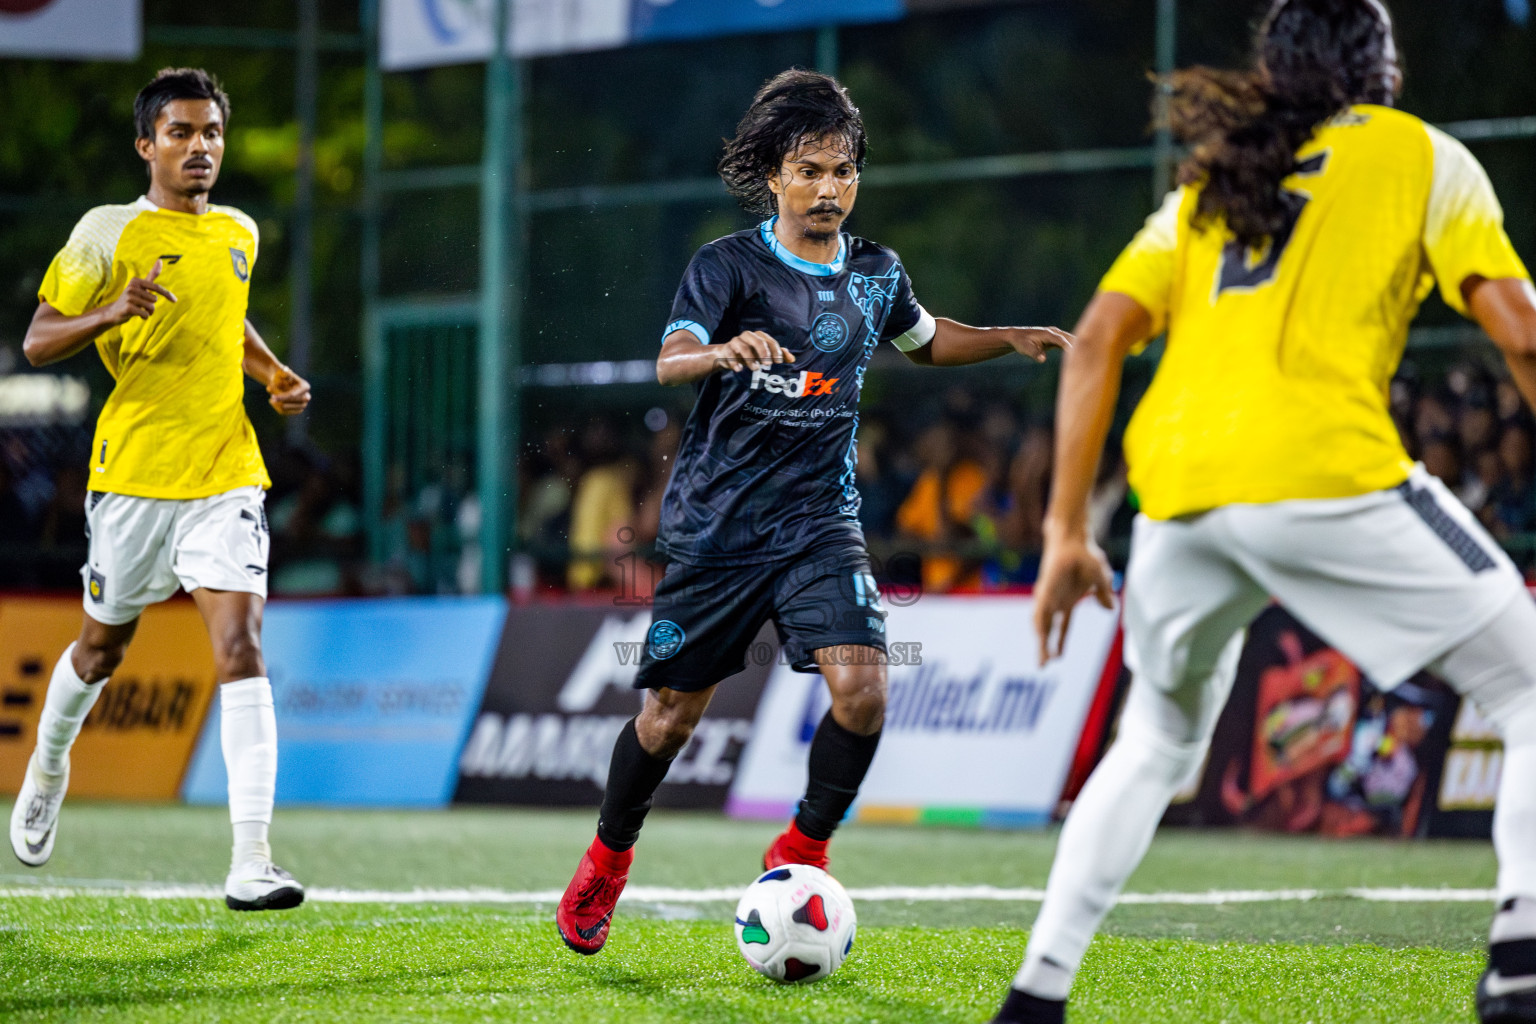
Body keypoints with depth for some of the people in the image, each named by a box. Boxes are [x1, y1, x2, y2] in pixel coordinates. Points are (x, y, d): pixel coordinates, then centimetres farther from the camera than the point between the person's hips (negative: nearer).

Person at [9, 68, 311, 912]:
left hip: (226, 474, 2)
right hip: (133, 472, -2)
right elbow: (37, 342, -6)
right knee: (102, 646, 15)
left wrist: (276, 375, 12)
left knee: (240, 647, -14)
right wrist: (112, 313, -24)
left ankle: (251, 864, -21)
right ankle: (48, 766, 49)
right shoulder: (109, 233, -5)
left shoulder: (239, 234, 10)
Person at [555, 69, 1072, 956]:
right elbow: (670, 360, -25)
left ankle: (801, 852, 4)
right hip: (717, 524, -3)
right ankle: (609, 859, 30)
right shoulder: (729, 265, -8)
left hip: (820, 518, 3)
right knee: (671, 716, 4)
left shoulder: (875, 274, 6)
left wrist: (1013, 339, 12)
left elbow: (926, 340, 28)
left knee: (863, 690, -18)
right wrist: (727, 351, -47)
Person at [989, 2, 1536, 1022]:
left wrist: (1067, 532, 15)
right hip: (1326, 471, -5)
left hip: (1179, 488, 5)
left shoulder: (1210, 181, 26)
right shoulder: (1420, 155, 14)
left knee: (1160, 739, 27)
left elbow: (1096, 340, 15)